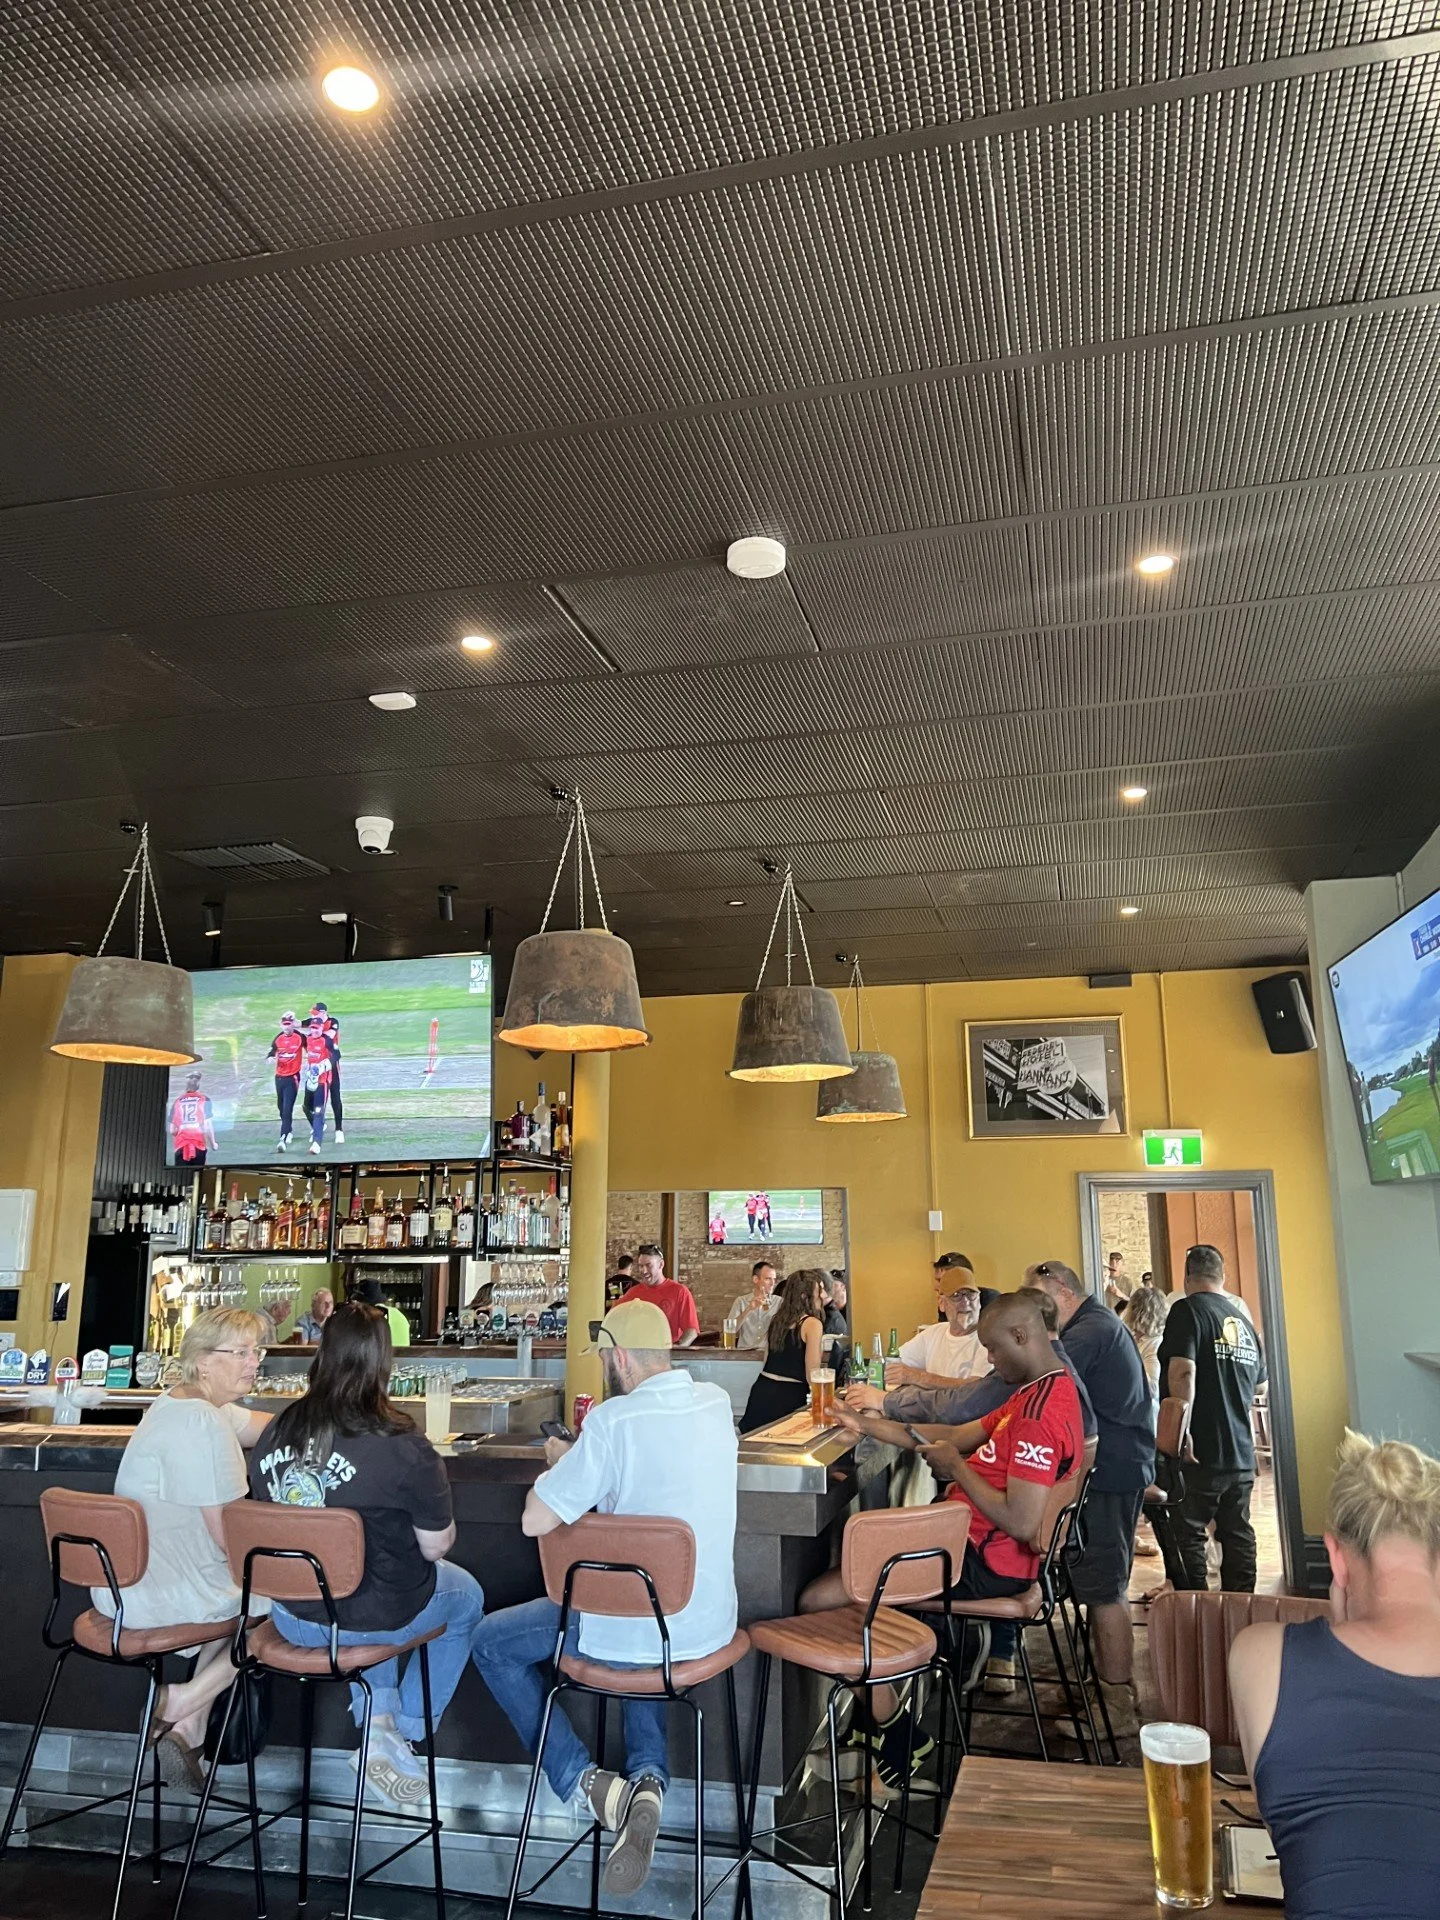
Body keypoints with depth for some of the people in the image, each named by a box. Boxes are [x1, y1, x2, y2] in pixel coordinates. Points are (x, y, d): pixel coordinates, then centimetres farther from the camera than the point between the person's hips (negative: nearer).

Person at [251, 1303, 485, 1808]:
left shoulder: (276, 1431, -9)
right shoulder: (403, 1448, -24)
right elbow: (436, 1546, -15)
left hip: (293, 1618, 5)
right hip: (374, 1619, -5)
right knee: (467, 1597, 25)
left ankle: (378, 1721, 26)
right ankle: (406, 1733, 23)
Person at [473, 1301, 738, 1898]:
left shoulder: (613, 1420, -22)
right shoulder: (716, 1403, -2)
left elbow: (536, 1520, -19)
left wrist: (561, 1463, 0)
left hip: (634, 1634, -5)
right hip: (709, 1624, 6)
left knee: (491, 1642, 16)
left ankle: (585, 1783, 8)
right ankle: (649, 1777, 17)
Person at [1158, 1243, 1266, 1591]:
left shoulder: (1186, 1310, -10)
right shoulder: (1243, 1318, 12)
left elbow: (1183, 1373, -23)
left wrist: (1182, 1432, -22)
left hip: (1200, 1454, -7)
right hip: (1242, 1452, 7)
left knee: (1187, 1533, 1)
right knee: (1237, 1533, 14)